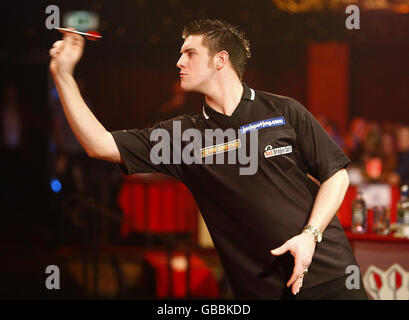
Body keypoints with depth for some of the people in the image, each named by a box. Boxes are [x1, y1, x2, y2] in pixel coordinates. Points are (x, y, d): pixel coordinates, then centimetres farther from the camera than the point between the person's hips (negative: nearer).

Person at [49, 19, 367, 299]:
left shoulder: (285, 112, 1)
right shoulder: (183, 134, 6)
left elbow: (336, 174, 4)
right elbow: (100, 145, 1)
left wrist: (311, 234, -11)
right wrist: (63, 76, -3)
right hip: (260, 288, 1)